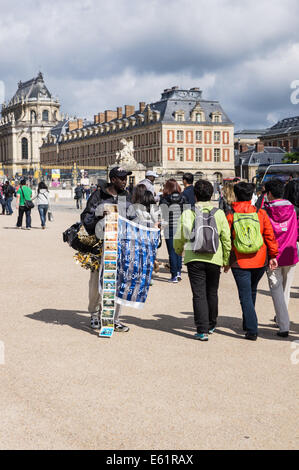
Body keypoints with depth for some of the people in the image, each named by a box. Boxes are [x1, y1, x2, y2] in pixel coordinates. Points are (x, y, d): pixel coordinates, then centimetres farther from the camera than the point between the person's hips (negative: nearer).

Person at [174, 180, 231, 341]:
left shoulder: (187, 214, -2)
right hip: (214, 259, 2)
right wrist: (226, 260, 11)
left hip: (194, 259, -2)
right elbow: (226, 238, 1)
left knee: (199, 294, 0)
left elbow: (179, 238, 4)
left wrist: (179, 251, 25)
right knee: (212, 293, 17)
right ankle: (211, 325, 31)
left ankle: (202, 330, -6)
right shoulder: (219, 214, 0)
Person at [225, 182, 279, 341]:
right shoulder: (260, 214, -1)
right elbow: (270, 236, -2)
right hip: (260, 262, 3)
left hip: (239, 262, -3)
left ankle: (252, 331, -7)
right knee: (252, 292, 22)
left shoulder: (230, 216, -6)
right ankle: (247, 324, 34)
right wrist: (273, 256, 6)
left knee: (245, 296, 1)